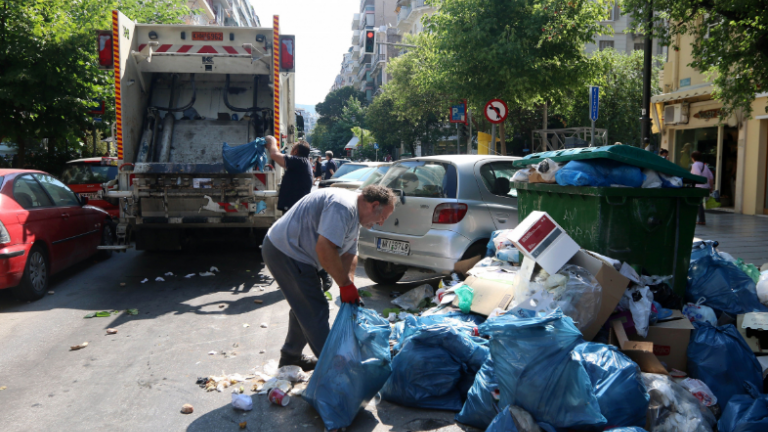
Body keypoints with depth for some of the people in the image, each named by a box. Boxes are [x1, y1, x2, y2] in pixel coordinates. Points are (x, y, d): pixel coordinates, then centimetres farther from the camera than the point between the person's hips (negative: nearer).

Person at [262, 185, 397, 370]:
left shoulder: (355, 216, 11)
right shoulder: (342, 206, -24)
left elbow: (349, 254, 10)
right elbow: (324, 248, -32)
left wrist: (350, 290, -3)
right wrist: (346, 284, -23)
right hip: (285, 252, -11)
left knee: (304, 307, 22)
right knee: (315, 310, -6)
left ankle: (291, 357, 37)